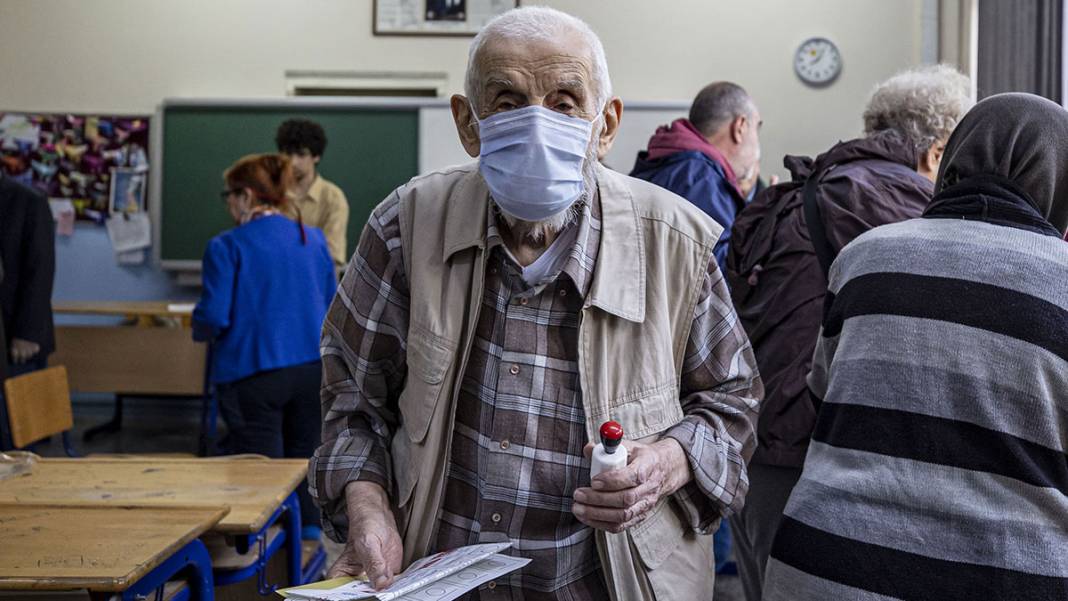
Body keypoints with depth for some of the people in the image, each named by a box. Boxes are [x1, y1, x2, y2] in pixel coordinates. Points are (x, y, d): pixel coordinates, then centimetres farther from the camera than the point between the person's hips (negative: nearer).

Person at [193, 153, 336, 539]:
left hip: (254, 373, -5)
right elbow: (333, 308, 12)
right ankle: (309, 540, 20)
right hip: (313, 368, 5)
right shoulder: (314, 240, 7)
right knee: (304, 459, 17)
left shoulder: (227, 247, -9)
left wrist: (199, 328, 8)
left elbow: (214, 316, -13)